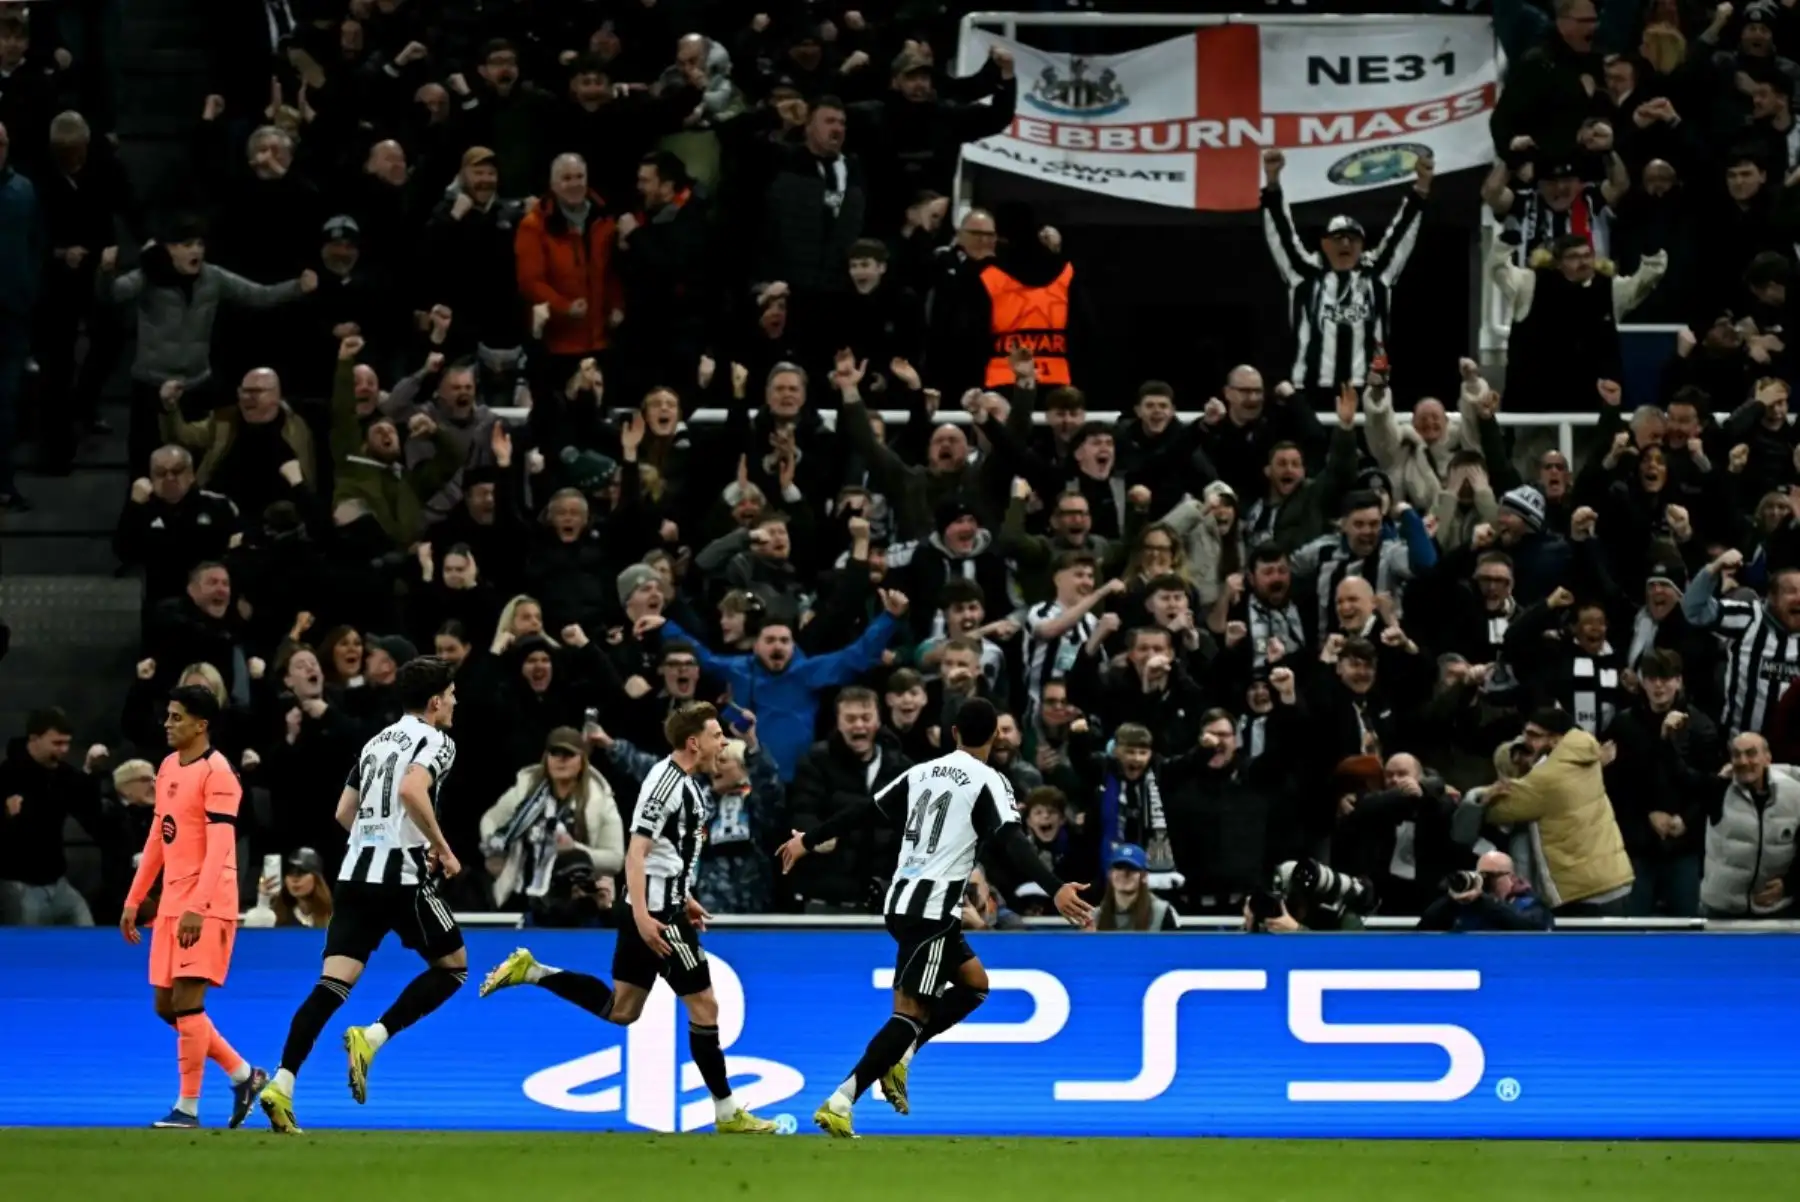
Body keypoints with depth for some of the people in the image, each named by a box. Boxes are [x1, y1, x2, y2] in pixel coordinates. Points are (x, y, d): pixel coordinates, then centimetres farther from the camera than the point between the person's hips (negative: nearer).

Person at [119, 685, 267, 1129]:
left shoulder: (217, 774, -12)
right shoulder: (168, 767, 14)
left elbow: (219, 847, -19)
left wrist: (197, 908, -28)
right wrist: (134, 900, 20)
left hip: (207, 906, -9)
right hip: (171, 904, 9)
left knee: (186, 999, -12)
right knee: (166, 1006, 8)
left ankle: (188, 1107, -6)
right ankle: (243, 1075, 22)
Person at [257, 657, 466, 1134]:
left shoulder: (378, 742, 21)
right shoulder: (435, 741, -2)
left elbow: (345, 813, 23)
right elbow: (411, 791, -22)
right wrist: (443, 849, -11)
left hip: (356, 874, 7)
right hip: (402, 876, -7)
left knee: (333, 984, -2)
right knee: (453, 965, 12)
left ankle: (282, 1083, -19)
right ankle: (372, 1037, -7)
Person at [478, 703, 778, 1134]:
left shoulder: (686, 782, 12)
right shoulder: (669, 782, -17)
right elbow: (636, 853, -22)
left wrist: (684, 899, 27)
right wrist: (642, 916, -29)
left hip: (656, 908, 10)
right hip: (657, 912, -10)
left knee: (621, 1009, 13)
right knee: (704, 1005, -4)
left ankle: (531, 971, 13)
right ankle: (727, 1113, 2)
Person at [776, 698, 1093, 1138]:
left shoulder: (924, 772, 13)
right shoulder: (988, 782, -7)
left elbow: (863, 812, 18)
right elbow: (1013, 843, -22)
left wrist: (808, 841, 29)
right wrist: (1055, 890, -32)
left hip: (902, 902, 8)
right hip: (933, 908, -8)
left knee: (974, 984, 22)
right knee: (912, 1014, -9)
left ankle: (898, 1059, 10)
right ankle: (839, 1103, -18)